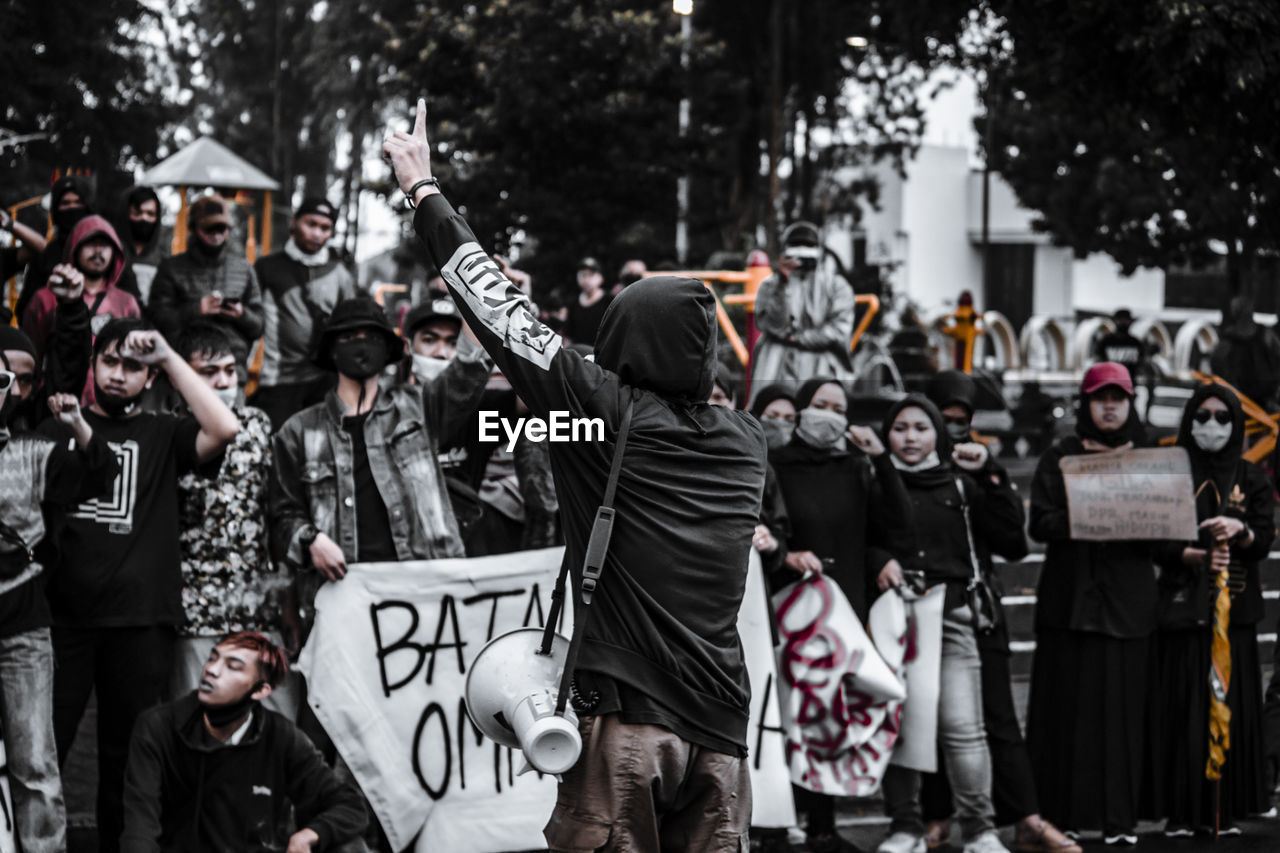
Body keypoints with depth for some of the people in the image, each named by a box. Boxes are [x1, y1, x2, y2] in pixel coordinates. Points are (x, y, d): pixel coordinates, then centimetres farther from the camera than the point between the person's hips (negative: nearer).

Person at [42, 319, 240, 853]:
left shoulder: (162, 436, 10)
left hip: (139, 622, 0)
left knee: (128, 754, 7)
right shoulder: (58, 428, 13)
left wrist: (169, 358, -5)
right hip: (62, 614, 0)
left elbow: (224, 429, -8)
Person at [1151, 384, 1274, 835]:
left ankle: (1227, 807, 4)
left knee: (1232, 705, -2)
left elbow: (1265, 540, 3)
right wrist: (1198, 556, -17)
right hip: (1184, 606, -2)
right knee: (1183, 706, -6)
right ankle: (1182, 810, -3)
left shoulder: (1251, 479, 10)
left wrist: (1239, 531, -19)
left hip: (1233, 607, 2)